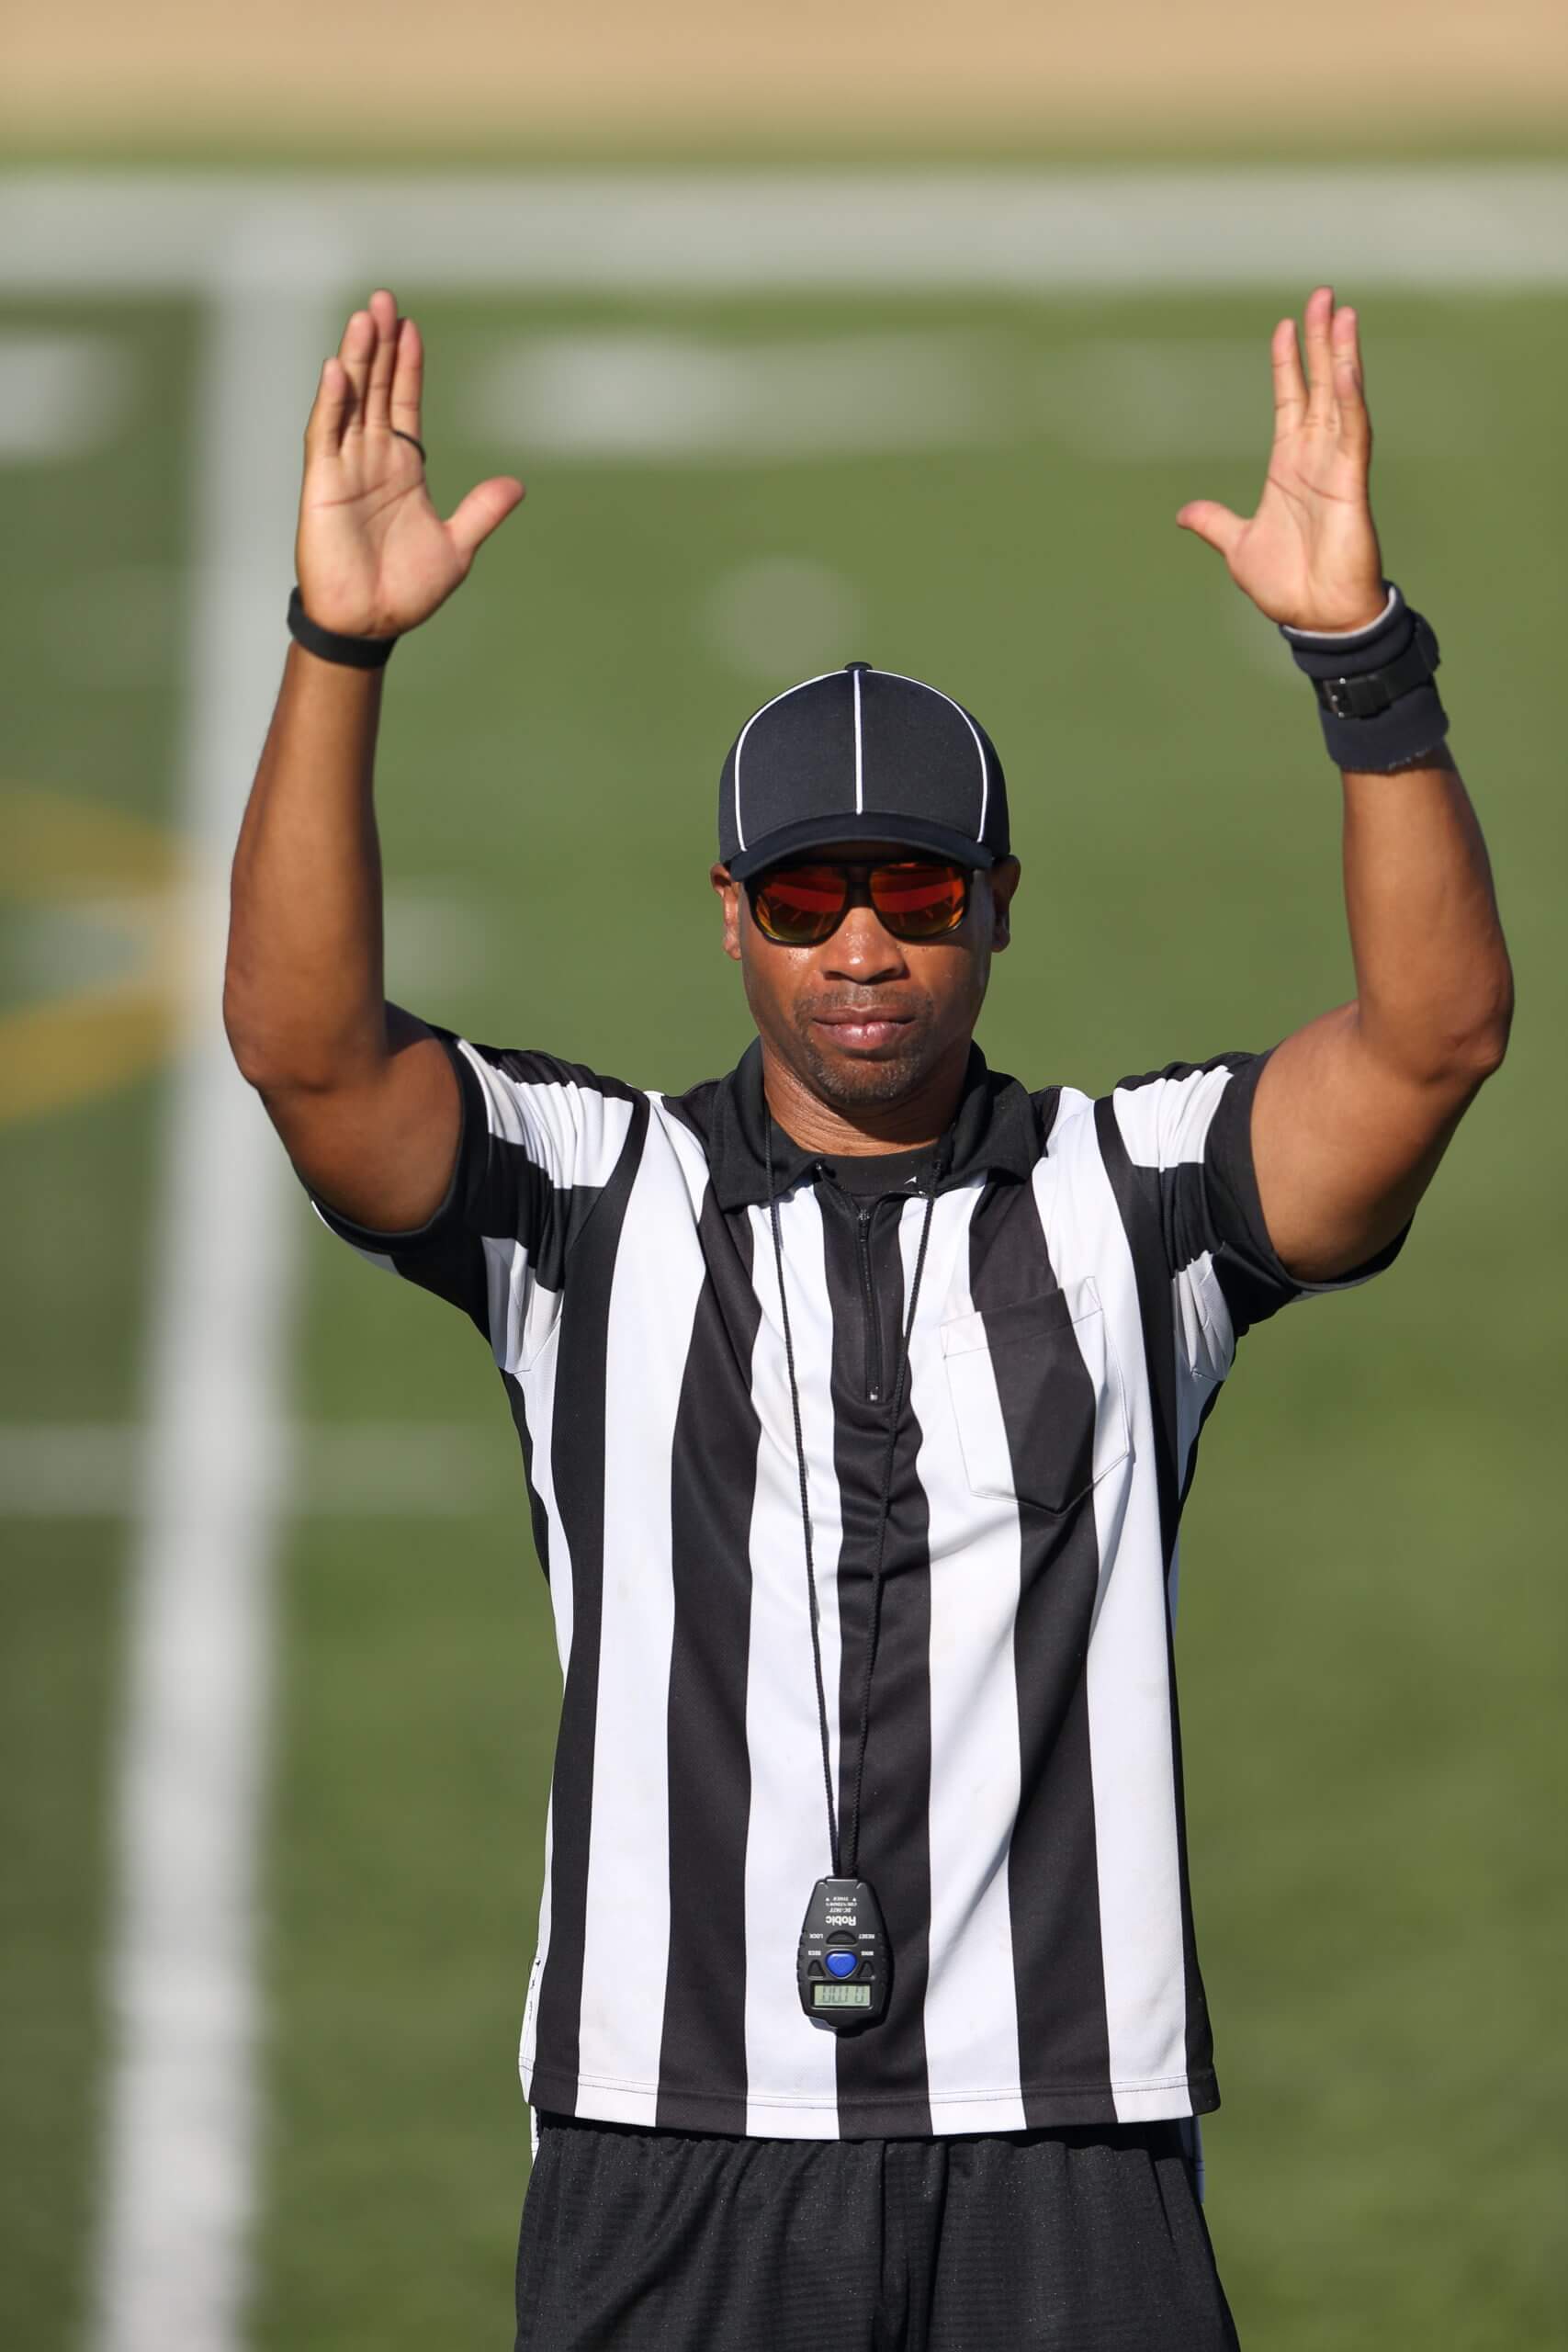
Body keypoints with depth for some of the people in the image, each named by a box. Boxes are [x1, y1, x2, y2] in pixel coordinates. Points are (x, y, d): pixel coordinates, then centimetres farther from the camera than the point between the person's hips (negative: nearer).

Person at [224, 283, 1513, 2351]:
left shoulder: (1134, 1195, 7)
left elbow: (1437, 1035, -9)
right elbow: (307, 1046, -10)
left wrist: (1361, 650, -22)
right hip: (676, 2157, 0)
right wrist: (337, 648, -22)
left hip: (1063, 2158, 0)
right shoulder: (585, 1198, 7)